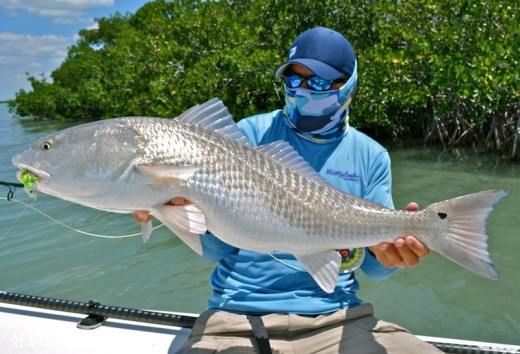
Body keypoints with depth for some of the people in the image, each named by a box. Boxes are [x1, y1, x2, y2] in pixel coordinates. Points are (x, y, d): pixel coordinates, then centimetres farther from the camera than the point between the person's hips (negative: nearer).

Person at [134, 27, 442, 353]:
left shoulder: (371, 156, 5)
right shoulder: (251, 134, -1)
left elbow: (372, 266, 5)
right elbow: (218, 247, -2)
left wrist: (389, 251, -17)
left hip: (336, 318, 2)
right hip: (237, 318, -1)